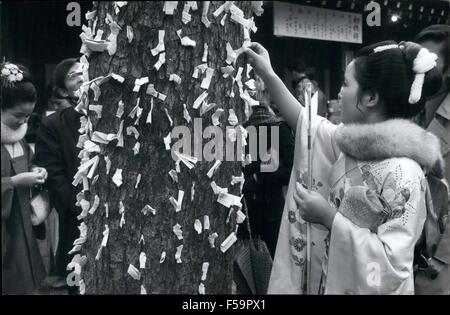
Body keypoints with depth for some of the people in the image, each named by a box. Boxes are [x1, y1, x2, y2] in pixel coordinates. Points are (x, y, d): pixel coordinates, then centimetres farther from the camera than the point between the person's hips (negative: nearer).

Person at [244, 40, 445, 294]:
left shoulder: (403, 173, -26)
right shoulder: (357, 142, -2)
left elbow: (393, 265, -27)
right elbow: (304, 121, 11)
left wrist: (328, 216, -24)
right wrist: (267, 74, 10)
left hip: (361, 287, -7)